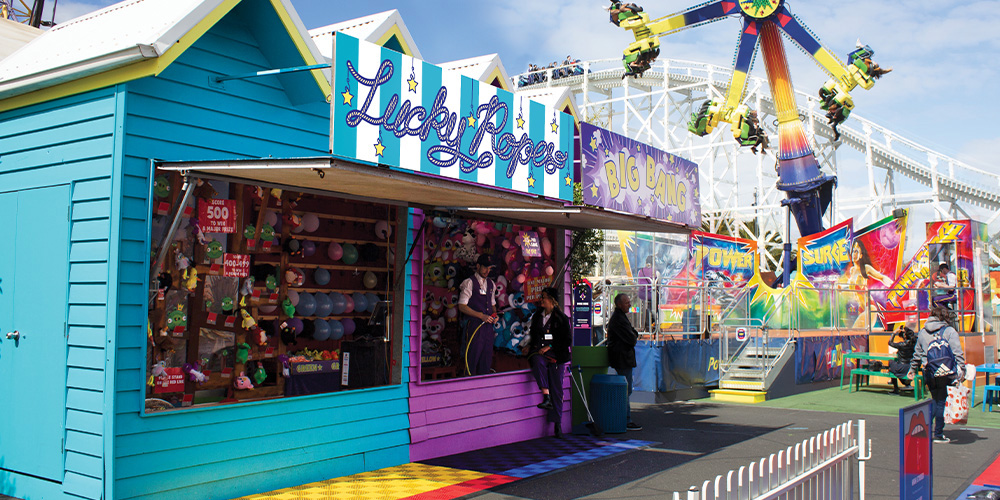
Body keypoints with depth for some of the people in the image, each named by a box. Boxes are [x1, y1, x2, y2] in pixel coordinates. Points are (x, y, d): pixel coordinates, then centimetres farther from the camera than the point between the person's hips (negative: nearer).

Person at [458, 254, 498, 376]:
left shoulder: (491, 284, 16)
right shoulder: (469, 283, -4)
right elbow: (462, 307, -9)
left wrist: (494, 315, 3)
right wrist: (481, 316, -15)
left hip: (488, 325, 6)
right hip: (474, 325, -6)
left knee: (487, 358, 8)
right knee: (472, 358, -6)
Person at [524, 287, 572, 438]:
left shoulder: (561, 318, 4)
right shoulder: (536, 316, 18)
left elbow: (567, 340, 0)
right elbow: (531, 334, 27)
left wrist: (550, 347, -9)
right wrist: (529, 346, 9)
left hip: (556, 354, -2)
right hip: (538, 351, 2)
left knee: (557, 389, -6)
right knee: (537, 361, -36)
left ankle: (557, 425, 1)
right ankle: (546, 397, -42)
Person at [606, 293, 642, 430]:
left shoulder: (620, 316, 17)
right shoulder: (618, 319, -18)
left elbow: (633, 334, 22)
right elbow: (631, 339, -19)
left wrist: (634, 336, 1)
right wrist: (635, 338, 2)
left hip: (623, 358, 11)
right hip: (622, 358, -11)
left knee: (625, 390, 15)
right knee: (626, 390, -8)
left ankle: (626, 420, 21)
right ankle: (626, 422, -4)